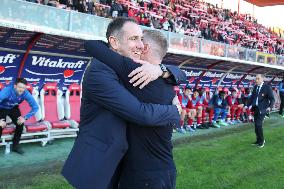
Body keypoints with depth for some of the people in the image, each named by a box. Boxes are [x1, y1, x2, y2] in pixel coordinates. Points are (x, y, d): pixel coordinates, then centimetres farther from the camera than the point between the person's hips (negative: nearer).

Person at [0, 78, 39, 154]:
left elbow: (35, 107, -21)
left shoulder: (25, 93, -28)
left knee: (20, 124, -13)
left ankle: (15, 145, 8)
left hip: (13, 108, 3)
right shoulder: (6, 91, -37)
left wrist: (25, 117, -25)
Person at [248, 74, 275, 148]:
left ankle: (261, 140, 5)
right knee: (256, 125, 10)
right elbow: (252, 97, 17)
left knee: (258, 124, -13)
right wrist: (248, 105, 9)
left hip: (262, 109, -6)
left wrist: (270, 107, -23)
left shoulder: (267, 87, -8)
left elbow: (272, 99, -8)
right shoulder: (255, 87, 10)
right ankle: (258, 140, 23)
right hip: (255, 108, 6)